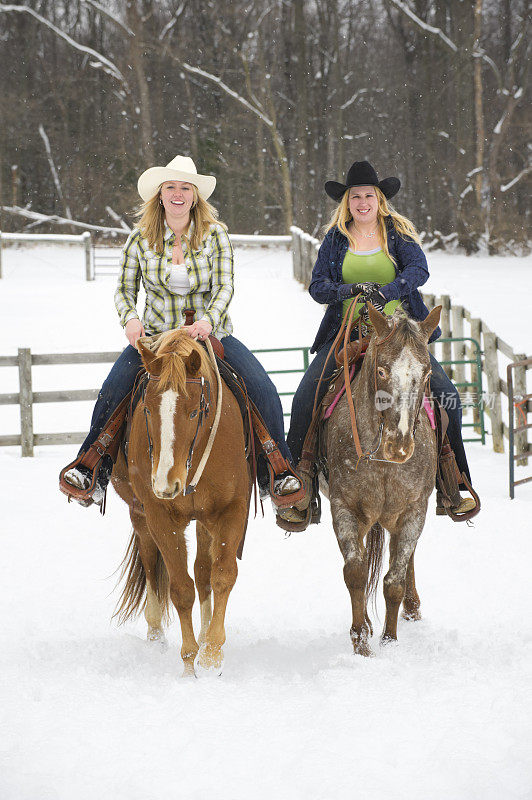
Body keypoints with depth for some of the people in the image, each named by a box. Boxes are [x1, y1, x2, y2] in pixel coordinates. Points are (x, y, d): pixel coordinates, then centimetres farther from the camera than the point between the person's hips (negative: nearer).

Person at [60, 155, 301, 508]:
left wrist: (209, 320, -30)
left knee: (264, 391, -21)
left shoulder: (215, 234, -3)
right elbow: (125, 290, 6)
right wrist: (131, 319, -16)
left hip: (212, 333, -1)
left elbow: (224, 288, -10)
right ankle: (92, 469, -7)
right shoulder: (141, 238, 1)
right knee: (111, 393, -23)